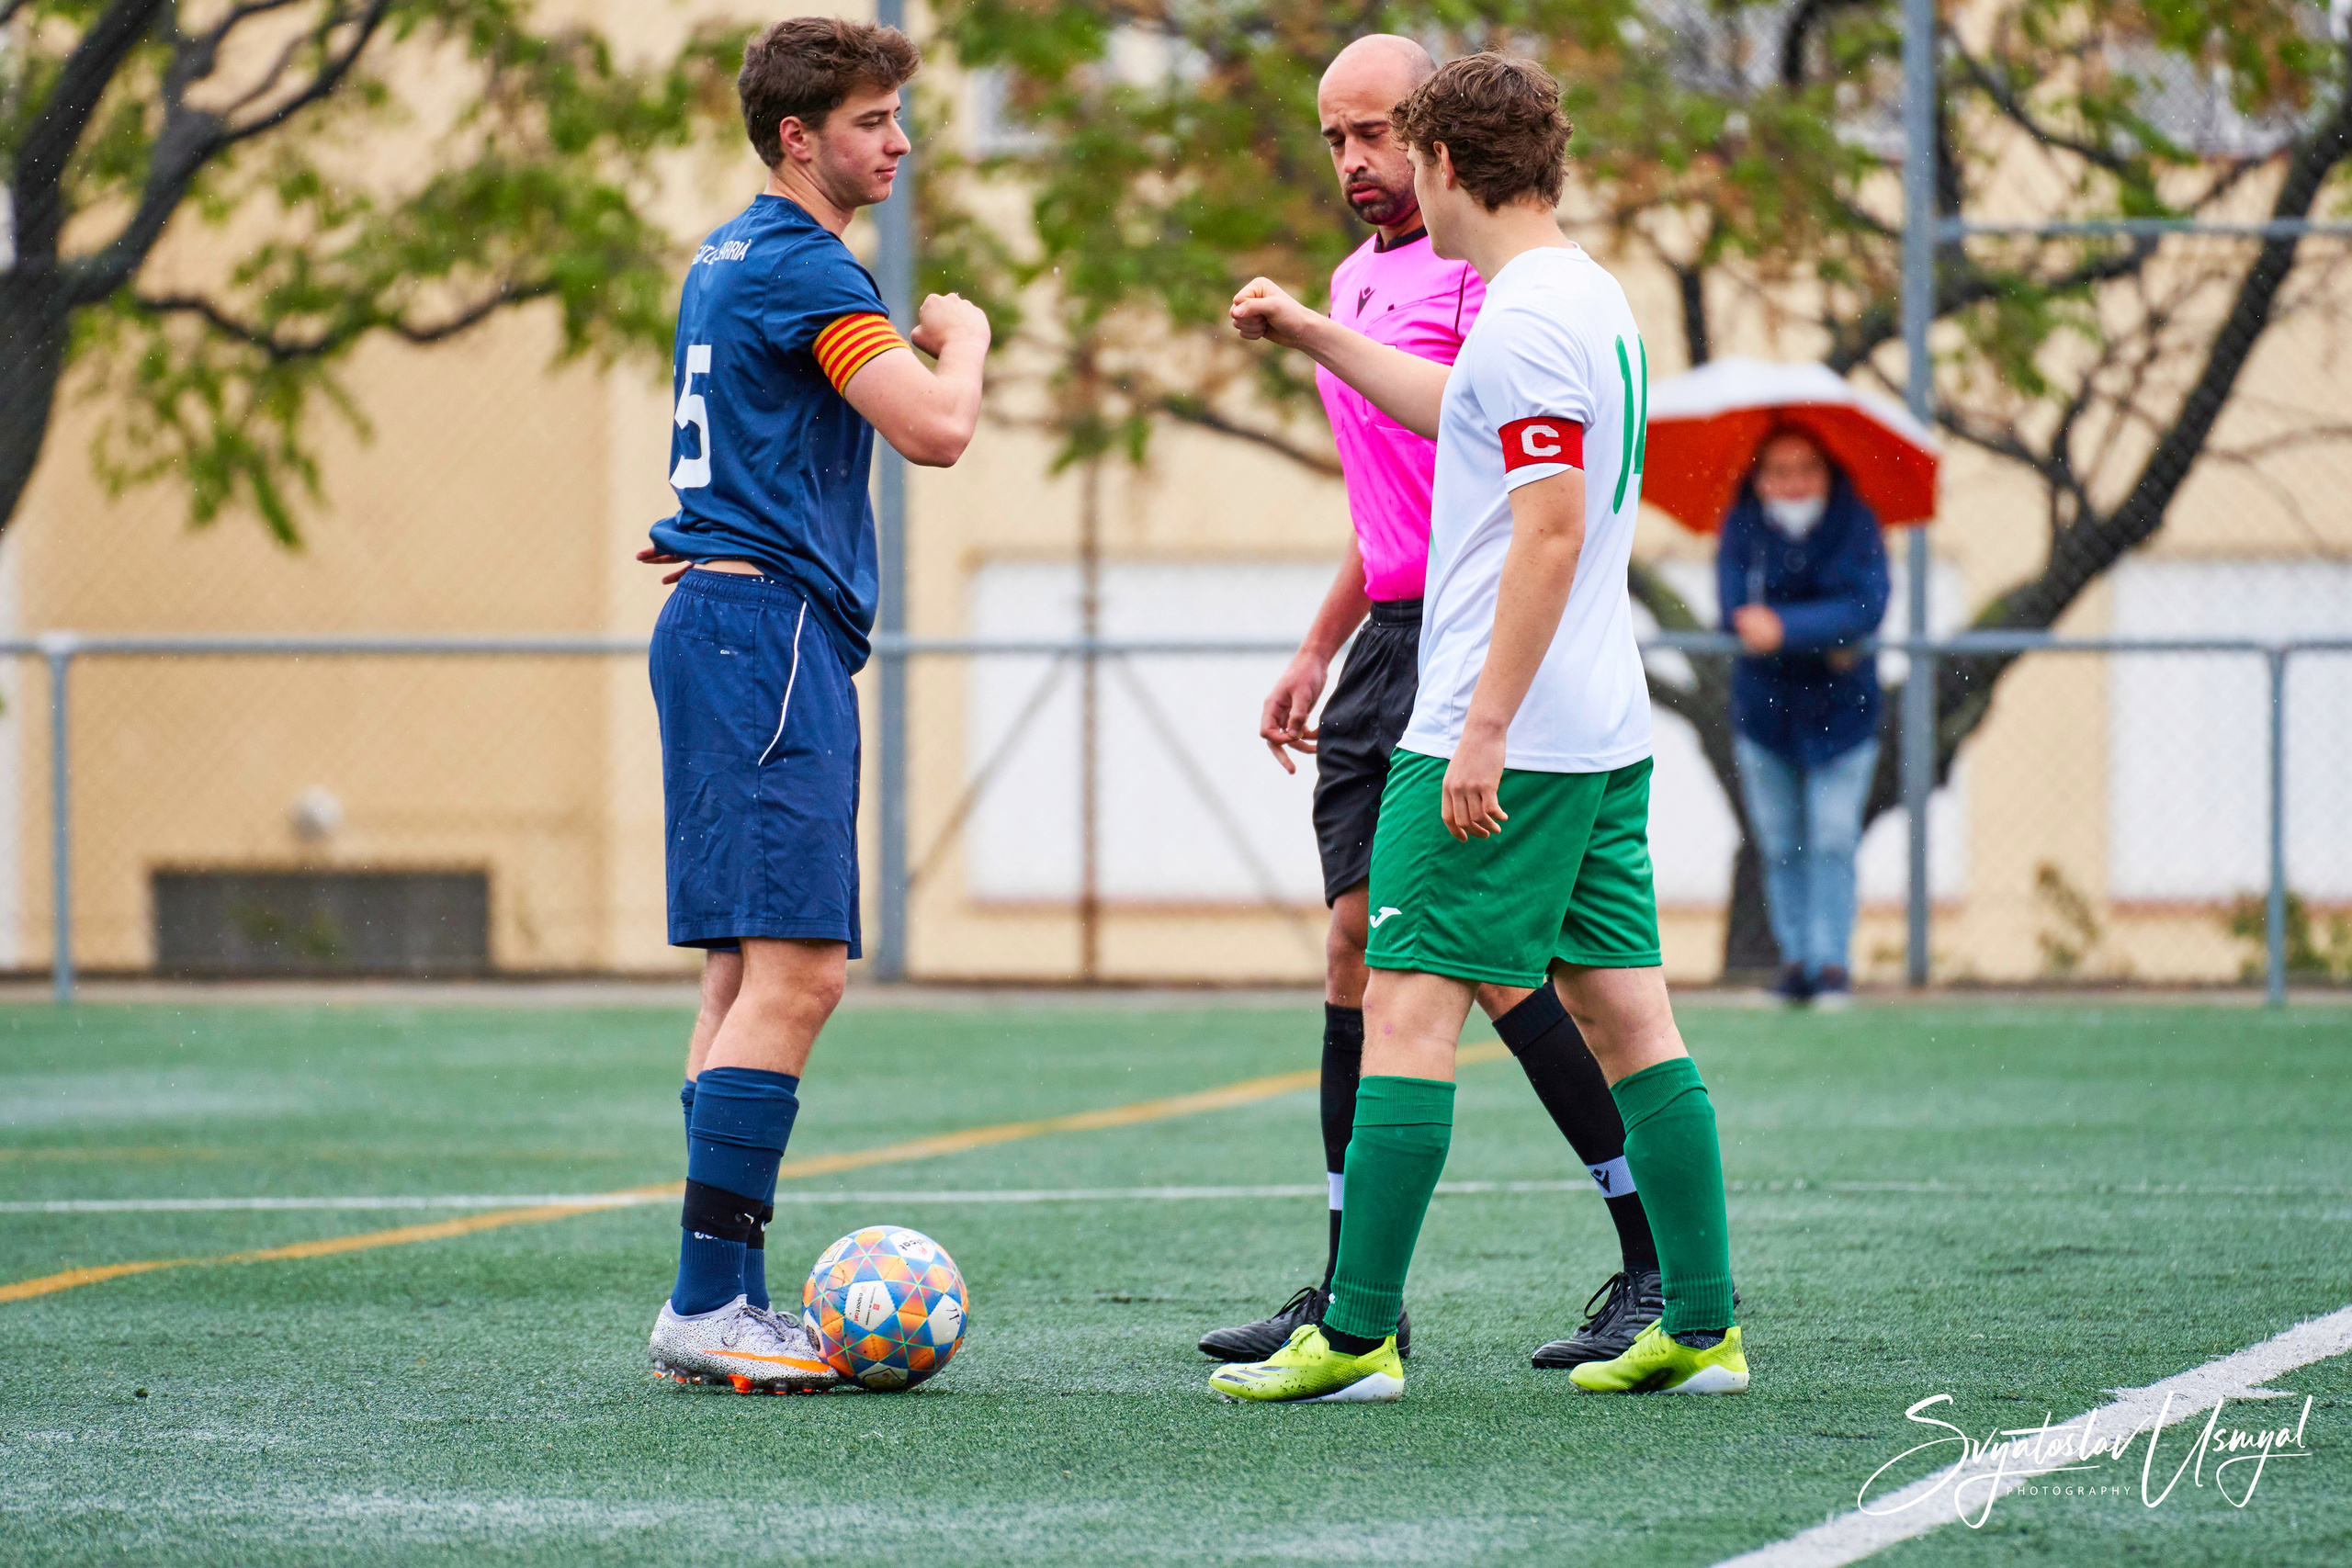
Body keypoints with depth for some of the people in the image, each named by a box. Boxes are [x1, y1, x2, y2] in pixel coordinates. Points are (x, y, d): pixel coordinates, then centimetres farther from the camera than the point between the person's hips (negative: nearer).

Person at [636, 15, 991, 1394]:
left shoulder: (729, 260, 20)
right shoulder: (800, 264, -11)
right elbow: (936, 428, -18)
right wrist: (965, 336, 0)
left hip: (725, 624, 11)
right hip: (769, 624, -11)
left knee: (751, 977, 9)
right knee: (796, 970, -15)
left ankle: (717, 1303, 9)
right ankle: (710, 1305, -18)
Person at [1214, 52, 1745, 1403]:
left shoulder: (1525, 316, -15)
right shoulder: (1590, 299, 15)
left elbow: (1553, 527, -21)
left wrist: (1485, 727, -22)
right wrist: (1308, 334, 42)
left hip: (1504, 742, -9)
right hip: (1607, 734, 9)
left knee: (1409, 1010, -7)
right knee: (1628, 1019, 9)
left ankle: (1358, 1338, -8)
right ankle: (1703, 1329, 8)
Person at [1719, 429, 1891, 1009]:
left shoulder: (1855, 524, -12)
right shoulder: (1743, 527, -8)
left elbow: (1867, 608, -26)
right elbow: (1736, 609, -19)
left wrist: (1787, 628, -37)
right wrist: (1825, 640, -27)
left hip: (1840, 709, -1)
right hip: (1764, 709, 2)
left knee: (1833, 842, -5)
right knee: (1780, 846, 4)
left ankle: (1831, 962, 0)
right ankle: (1795, 958, 13)